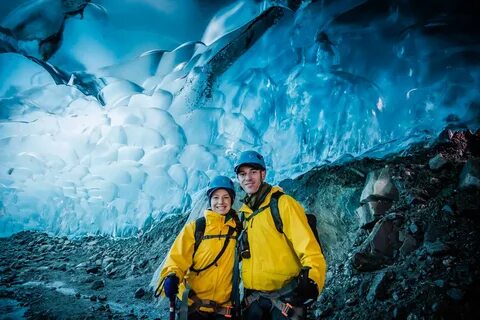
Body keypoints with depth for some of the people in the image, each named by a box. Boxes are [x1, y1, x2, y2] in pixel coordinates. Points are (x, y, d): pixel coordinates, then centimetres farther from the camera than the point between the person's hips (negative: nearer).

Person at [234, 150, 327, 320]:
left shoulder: (283, 203, -9)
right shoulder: (243, 214, 9)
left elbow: (308, 247, -16)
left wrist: (311, 279, -30)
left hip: (285, 297, -5)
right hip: (253, 299, 6)